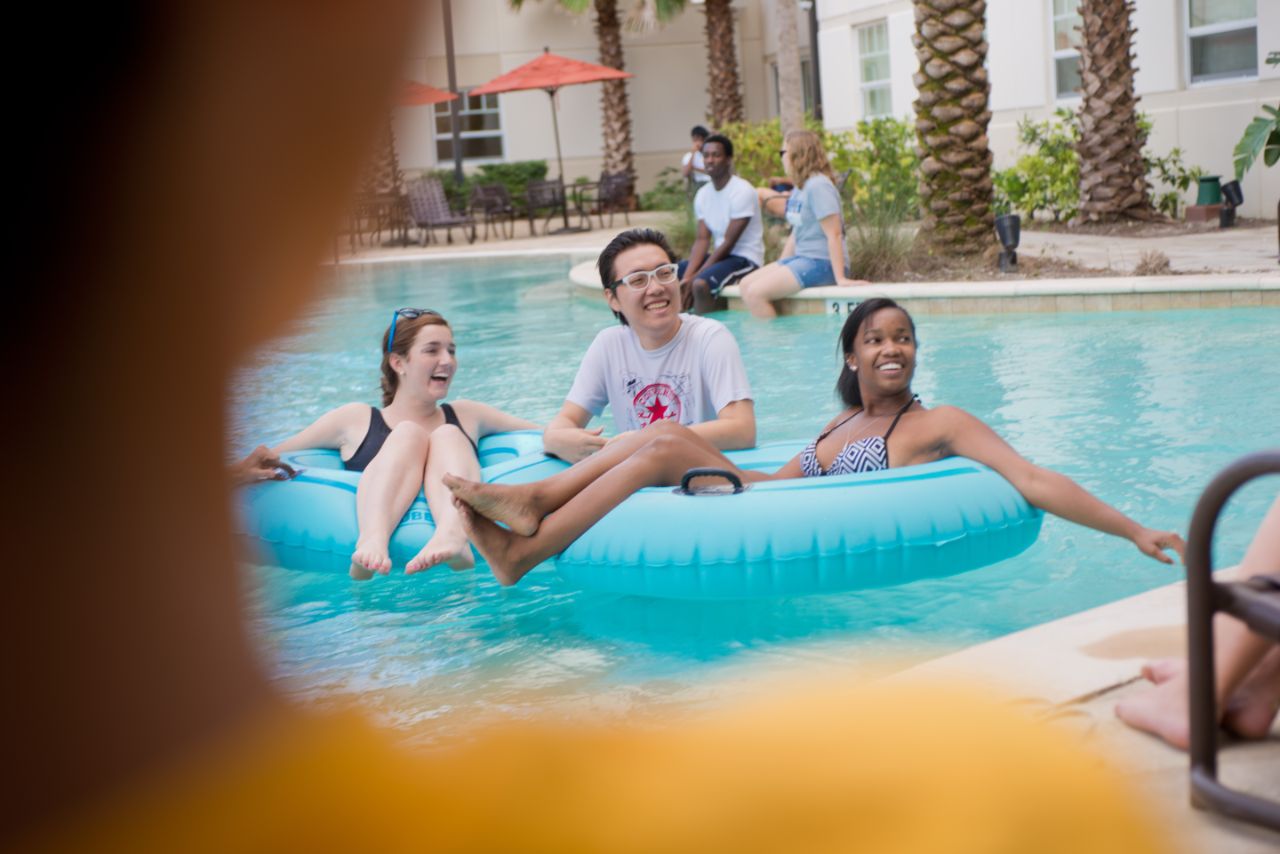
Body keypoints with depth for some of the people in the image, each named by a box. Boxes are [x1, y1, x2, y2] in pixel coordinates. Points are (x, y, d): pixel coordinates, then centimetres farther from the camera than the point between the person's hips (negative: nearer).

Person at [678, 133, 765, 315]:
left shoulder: (742, 191, -17)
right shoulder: (702, 194, 5)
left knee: (701, 284, -32)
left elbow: (729, 243, -20)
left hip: (746, 258, -8)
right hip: (720, 255, 8)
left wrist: (694, 277, -21)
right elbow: (702, 240, 0)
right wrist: (687, 276, -17)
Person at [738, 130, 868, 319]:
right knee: (746, 285, 4)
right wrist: (779, 267, 18)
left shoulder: (818, 185, -15)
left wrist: (840, 278, -22)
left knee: (756, 293, -19)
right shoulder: (799, 188, 13)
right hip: (800, 258, 10)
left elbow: (834, 234, -19)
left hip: (820, 263, -10)